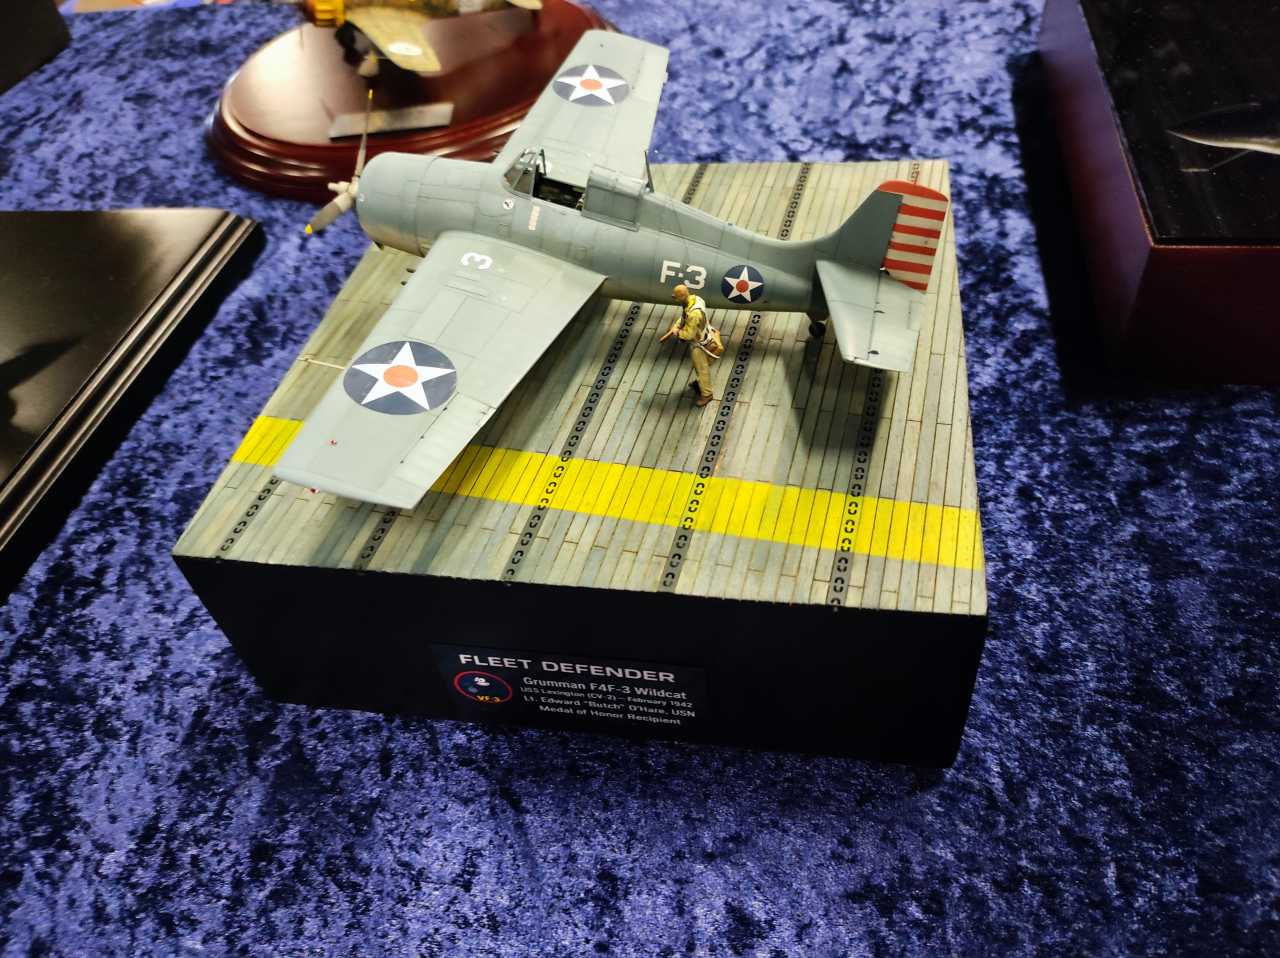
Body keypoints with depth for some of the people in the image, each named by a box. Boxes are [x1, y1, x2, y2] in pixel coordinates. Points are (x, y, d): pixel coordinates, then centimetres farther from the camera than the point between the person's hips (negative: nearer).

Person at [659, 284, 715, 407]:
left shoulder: (694, 313, -42)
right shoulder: (694, 298, -13)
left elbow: (689, 334, -31)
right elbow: (682, 319, 1)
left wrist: (677, 332, -11)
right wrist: (669, 333, -3)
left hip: (698, 342, -9)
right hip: (697, 338, 9)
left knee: (702, 367, 12)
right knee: (697, 364, 31)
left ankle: (706, 394, 31)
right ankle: (700, 381, 56)